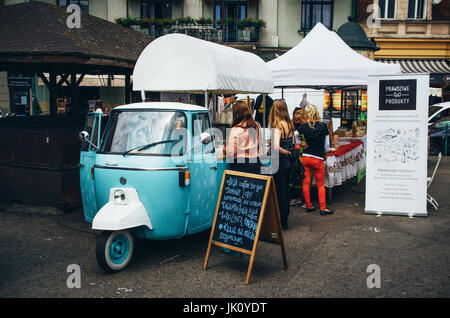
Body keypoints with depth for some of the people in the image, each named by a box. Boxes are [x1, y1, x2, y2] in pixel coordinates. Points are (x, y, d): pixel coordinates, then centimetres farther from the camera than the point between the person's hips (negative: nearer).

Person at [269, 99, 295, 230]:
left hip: (280, 161, -7)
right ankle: (285, 218, 30)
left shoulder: (277, 126, -19)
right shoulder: (290, 124, 4)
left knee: (280, 191, 3)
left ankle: (282, 223, 12)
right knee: (285, 189, 18)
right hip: (288, 161, 8)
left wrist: (287, 153, -16)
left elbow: (276, 147, -30)